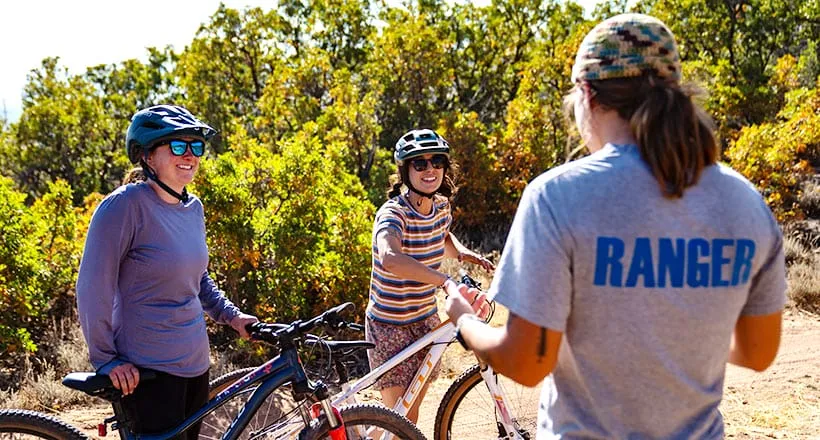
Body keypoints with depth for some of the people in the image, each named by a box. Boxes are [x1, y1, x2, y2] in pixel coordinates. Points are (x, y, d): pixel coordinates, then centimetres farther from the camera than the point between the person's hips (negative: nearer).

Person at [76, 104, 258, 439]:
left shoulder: (193, 207, 6)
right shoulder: (126, 205, -16)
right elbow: (93, 287, -15)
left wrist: (230, 314, 10)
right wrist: (106, 359, -14)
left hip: (195, 361, 8)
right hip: (146, 369, -7)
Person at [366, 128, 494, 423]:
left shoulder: (441, 206, -1)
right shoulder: (393, 213, -24)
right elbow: (390, 258, -46)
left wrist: (462, 252, 1)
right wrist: (447, 280, -52)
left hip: (425, 321, 7)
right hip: (389, 327, -7)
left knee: (411, 414, 17)